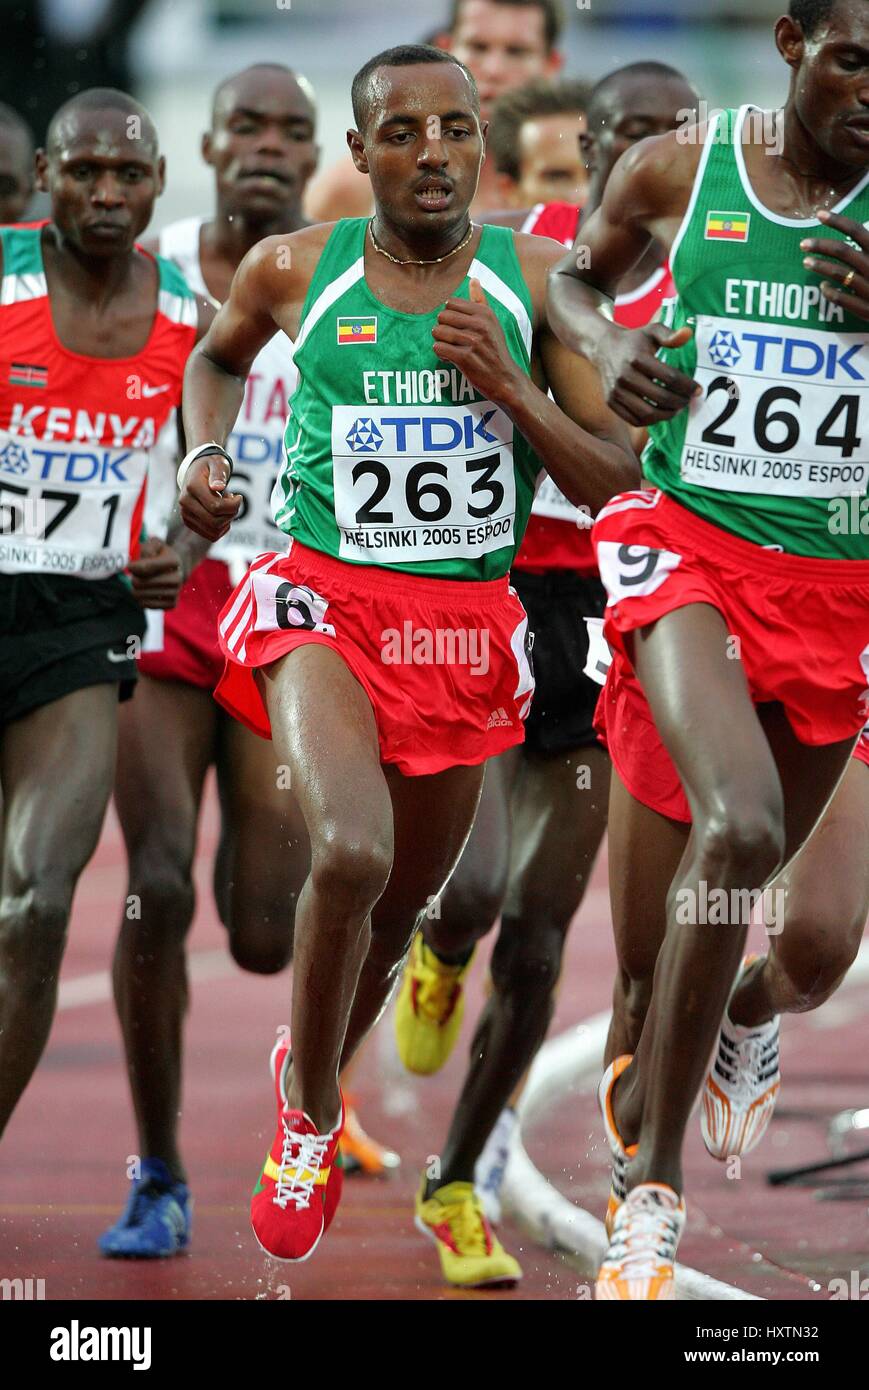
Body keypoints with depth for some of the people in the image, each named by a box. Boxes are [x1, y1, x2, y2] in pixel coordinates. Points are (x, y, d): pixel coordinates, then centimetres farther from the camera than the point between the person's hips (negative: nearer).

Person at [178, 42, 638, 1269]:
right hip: (323, 601, -3)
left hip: (468, 625, 3)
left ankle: (311, 1073, 46)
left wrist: (506, 384, -15)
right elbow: (218, 355, 22)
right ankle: (310, 1115, -4)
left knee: (403, 905, 15)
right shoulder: (295, 270, -2)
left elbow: (613, 481, -1)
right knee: (353, 854, -28)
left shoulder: (534, 279, -2)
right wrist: (203, 453, 4)